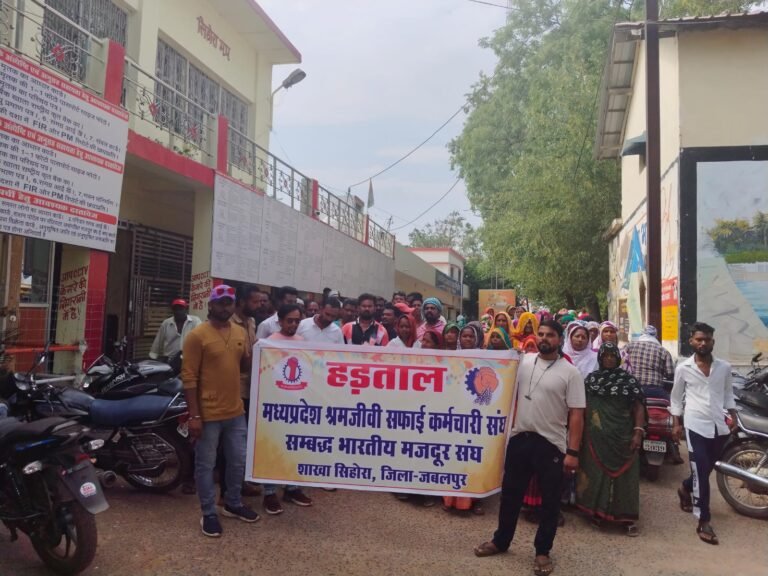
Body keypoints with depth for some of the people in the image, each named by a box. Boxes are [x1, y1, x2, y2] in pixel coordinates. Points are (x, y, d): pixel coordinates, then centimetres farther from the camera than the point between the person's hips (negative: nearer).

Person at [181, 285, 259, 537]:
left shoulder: (241, 333, 6)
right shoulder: (197, 335, -12)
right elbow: (189, 377, -14)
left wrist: (253, 357, -7)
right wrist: (194, 415, -17)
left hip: (235, 411, 6)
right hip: (208, 413, -6)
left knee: (238, 461, 17)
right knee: (206, 465, 8)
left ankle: (233, 504, 36)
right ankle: (209, 513, 23)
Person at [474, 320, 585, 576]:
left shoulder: (570, 372, -7)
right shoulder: (523, 361, 2)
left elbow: (576, 415, -9)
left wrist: (573, 452, -12)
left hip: (551, 443, -3)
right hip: (519, 438, 3)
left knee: (550, 500, 9)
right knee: (510, 493, 16)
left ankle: (542, 551, 26)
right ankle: (501, 541, 33)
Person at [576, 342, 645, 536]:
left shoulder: (628, 379, 1)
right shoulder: (591, 378, 7)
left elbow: (638, 407, -2)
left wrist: (638, 432, -12)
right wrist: (580, 431, 8)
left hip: (622, 436, -2)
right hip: (595, 436, 2)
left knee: (624, 475, 2)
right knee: (596, 473, 6)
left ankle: (628, 517, 10)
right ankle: (596, 511, 20)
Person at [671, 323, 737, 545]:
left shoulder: (724, 367, 4)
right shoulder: (683, 368, -3)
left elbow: (728, 393, 14)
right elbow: (676, 397, 5)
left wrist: (733, 415, 3)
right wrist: (676, 423, 2)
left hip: (719, 426, 4)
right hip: (696, 425, -4)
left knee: (706, 470, 18)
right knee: (701, 473, -6)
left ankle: (686, 489, 47)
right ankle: (704, 522, 0)